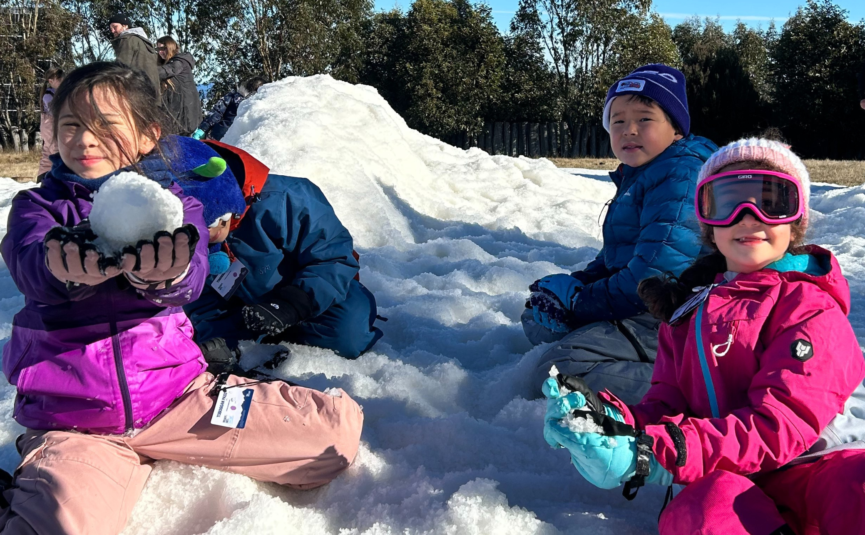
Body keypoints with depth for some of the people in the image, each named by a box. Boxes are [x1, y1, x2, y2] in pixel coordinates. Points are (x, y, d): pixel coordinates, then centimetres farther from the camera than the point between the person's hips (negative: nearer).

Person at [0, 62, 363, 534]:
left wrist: (162, 273, -42)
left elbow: (190, 279, -15)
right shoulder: (38, 206, 8)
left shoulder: (174, 204, 8)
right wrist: (71, 267, -43)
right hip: (70, 419, -2)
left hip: (176, 391, 2)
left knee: (341, 427, -10)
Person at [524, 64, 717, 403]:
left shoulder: (681, 177, -17)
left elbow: (656, 272, -26)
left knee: (561, 368, -26)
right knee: (537, 319, 20)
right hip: (637, 308, 11)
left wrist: (579, 303, -16)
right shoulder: (637, 176, 16)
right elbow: (614, 257, 21)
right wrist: (574, 285, 0)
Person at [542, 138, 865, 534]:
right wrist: (609, 421, -12)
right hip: (744, 484, 3)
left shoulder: (808, 304, 1)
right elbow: (667, 405, 13)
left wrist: (653, 453, -23)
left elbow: (781, 422, -12)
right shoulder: (688, 308, 19)